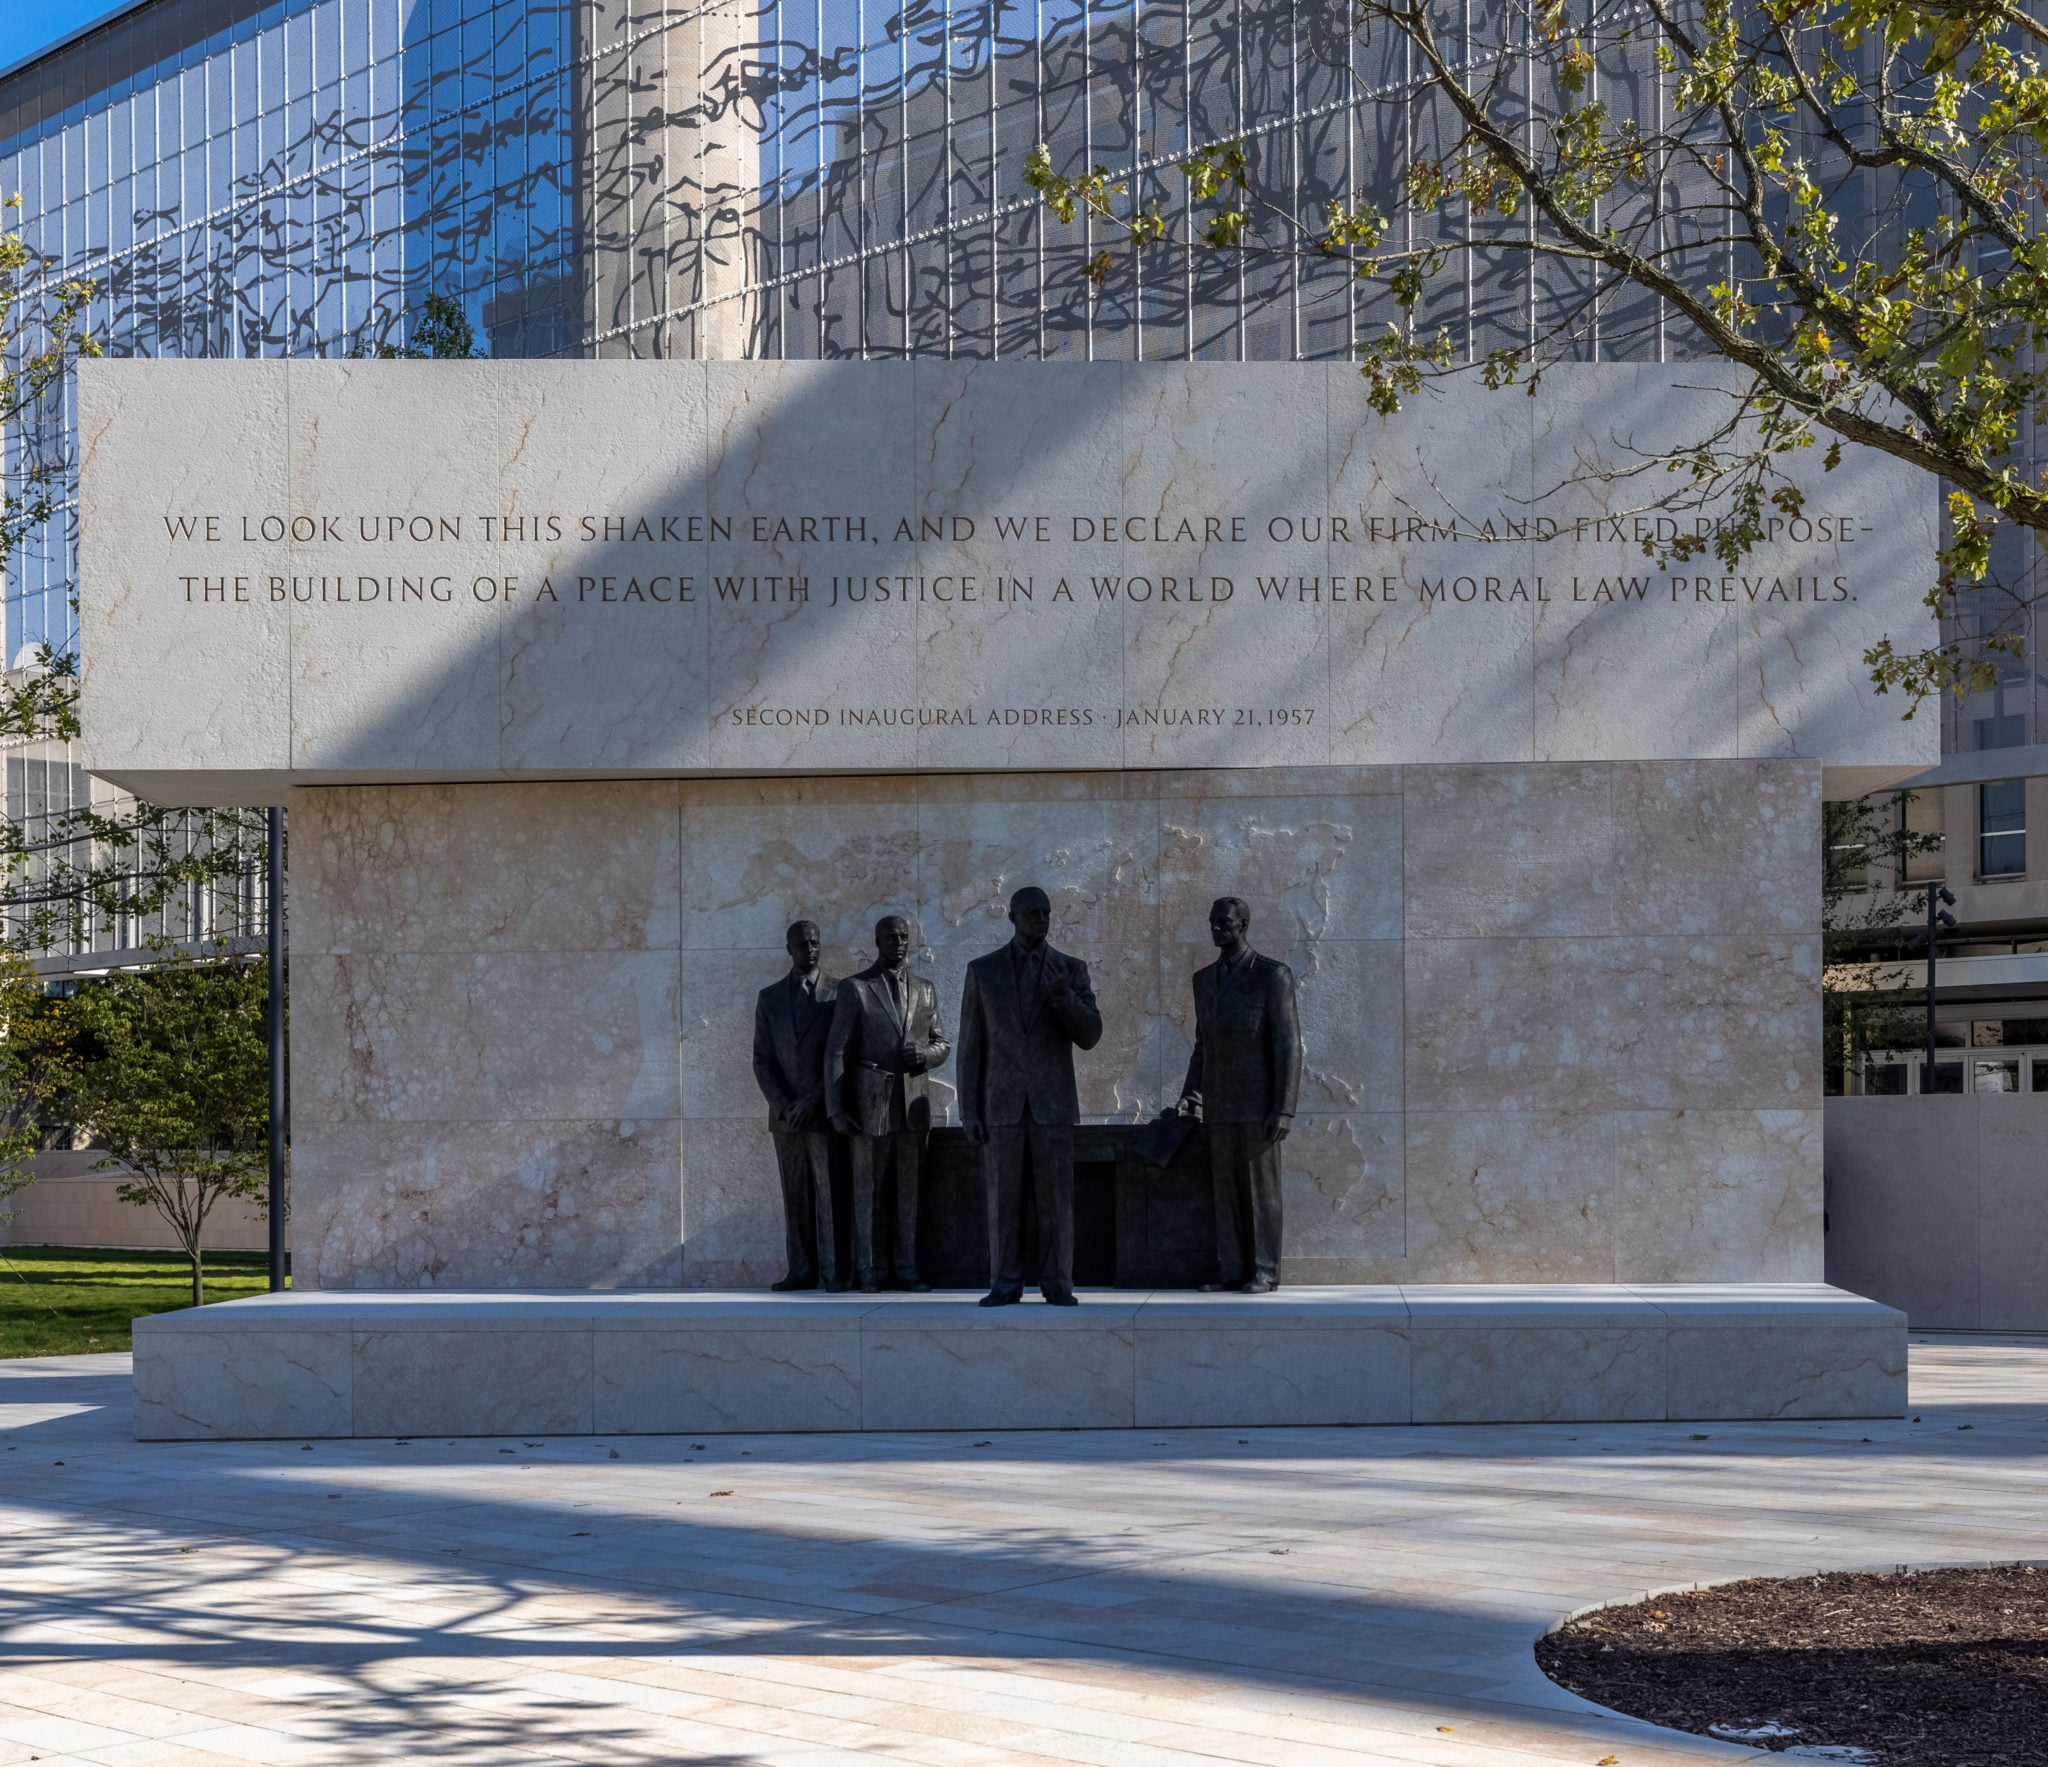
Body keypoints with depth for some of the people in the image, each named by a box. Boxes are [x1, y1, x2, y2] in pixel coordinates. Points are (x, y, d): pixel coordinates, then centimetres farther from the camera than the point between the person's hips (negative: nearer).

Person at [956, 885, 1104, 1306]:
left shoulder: (1071, 970, 5)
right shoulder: (983, 970, 5)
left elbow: (1090, 1036, -1)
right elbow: (971, 1045, 5)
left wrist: (1063, 996, -18)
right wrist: (969, 1110, -1)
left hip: (1053, 1102, 0)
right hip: (1002, 1102, 0)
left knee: (1055, 1199, 0)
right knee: (1003, 1198, 2)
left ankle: (1057, 1284, 6)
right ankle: (1005, 1284, 7)